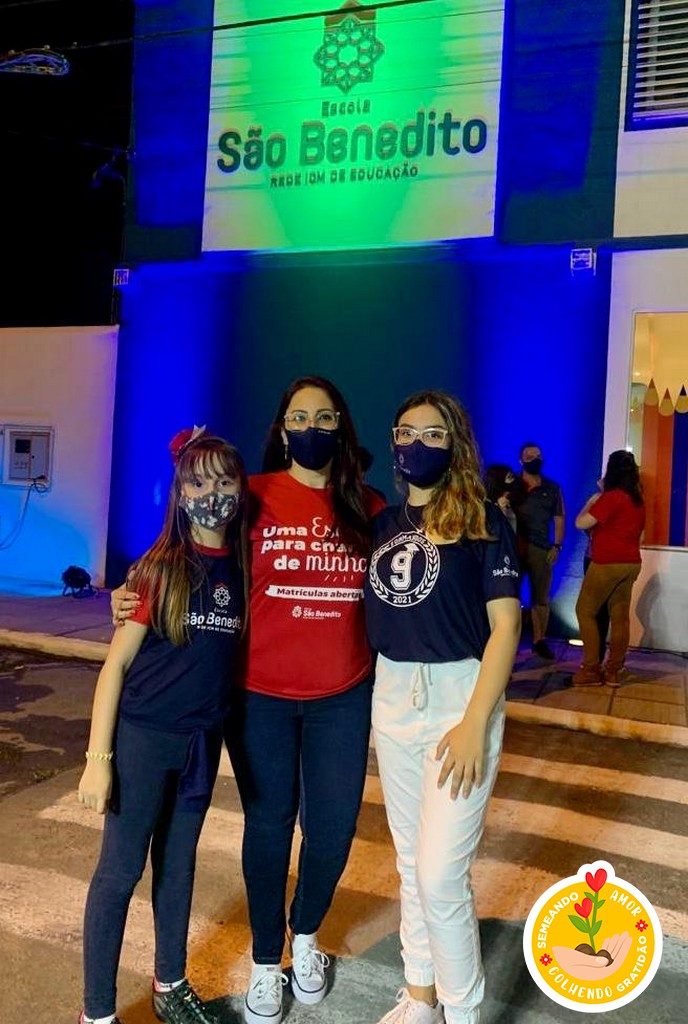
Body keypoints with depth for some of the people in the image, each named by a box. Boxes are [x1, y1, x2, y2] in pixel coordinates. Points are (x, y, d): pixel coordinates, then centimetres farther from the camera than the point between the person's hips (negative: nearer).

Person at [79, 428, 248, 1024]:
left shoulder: (244, 567, 0)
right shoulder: (160, 568, -11)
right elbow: (117, 662, -10)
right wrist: (98, 758, -12)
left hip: (204, 738, 4)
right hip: (144, 733, -4)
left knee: (178, 862, 19)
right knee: (120, 870, 5)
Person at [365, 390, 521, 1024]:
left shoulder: (482, 520, -6)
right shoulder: (384, 522, 9)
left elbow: (505, 622, -10)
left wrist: (476, 722, -18)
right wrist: (372, 693, 1)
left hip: (459, 697, -5)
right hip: (391, 698, 5)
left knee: (441, 876, -5)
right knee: (410, 862, 16)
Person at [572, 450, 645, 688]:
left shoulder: (611, 497, -14)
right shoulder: (638, 499, 10)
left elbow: (580, 523, -18)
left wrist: (590, 503, 1)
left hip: (607, 563, -8)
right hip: (631, 563, 8)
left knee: (585, 611, 1)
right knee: (620, 616, 7)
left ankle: (591, 670, 0)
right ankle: (613, 671, 10)